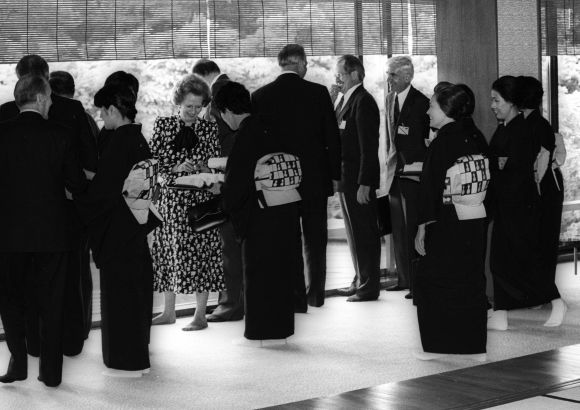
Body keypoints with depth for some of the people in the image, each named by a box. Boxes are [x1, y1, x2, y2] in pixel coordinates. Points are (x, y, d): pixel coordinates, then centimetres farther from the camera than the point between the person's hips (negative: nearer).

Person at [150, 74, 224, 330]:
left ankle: (200, 314, 3)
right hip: (170, 197, 1)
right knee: (168, 251, 6)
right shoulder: (163, 125, 5)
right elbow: (152, 162, 0)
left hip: (200, 197, -1)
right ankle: (169, 311, 18)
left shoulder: (209, 129, 5)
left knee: (200, 253, -3)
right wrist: (176, 167, -14)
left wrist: (202, 169, -13)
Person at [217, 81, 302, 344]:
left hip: (261, 214, -7)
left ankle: (258, 334, 10)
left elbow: (236, 180, -14)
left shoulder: (245, 137, -13)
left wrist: (226, 206, 2)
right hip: (288, 209, 7)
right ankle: (280, 328, 23)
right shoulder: (270, 131, 8)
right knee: (282, 268, 14)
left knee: (258, 272, 4)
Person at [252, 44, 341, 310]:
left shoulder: (260, 96, -5)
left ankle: (296, 297, 7)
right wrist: (334, 173, 5)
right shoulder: (318, 93, -7)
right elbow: (332, 137, -4)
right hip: (315, 178, 0)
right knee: (315, 239, 14)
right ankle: (316, 294, 21)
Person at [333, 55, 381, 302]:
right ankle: (361, 280, 27)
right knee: (354, 233, 16)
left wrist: (364, 184, -22)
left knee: (364, 234, -2)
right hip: (345, 179, 9)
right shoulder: (345, 100, 14)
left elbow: (369, 148, -19)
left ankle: (369, 288, 5)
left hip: (359, 181, -9)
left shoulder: (363, 102, -15)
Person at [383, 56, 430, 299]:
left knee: (413, 229, -6)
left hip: (413, 173, -7)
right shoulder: (389, 99, 12)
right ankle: (403, 278, 21)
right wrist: (390, 161, 14)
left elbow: (429, 138, -8)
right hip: (395, 173, 7)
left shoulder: (421, 103, -9)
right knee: (398, 229, 11)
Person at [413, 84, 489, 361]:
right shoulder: (472, 139, 6)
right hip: (475, 224, 7)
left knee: (430, 282, 5)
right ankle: (476, 346, 16)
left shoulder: (441, 144, -13)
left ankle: (437, 345, 7)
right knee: (472, 283, 12)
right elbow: (486, 180, 10)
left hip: (447, 225, -7)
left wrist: (422, 228, -10)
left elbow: (431, 188, -14)